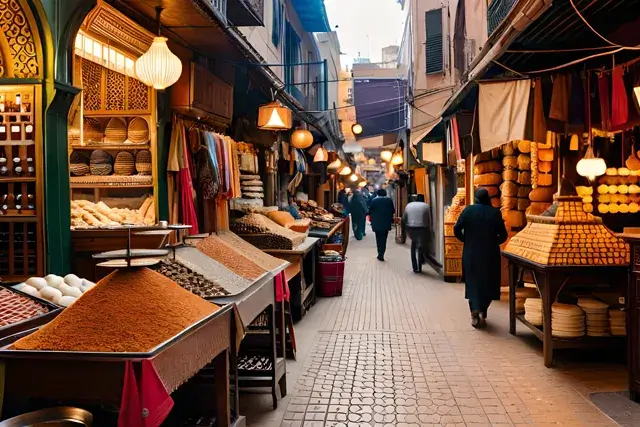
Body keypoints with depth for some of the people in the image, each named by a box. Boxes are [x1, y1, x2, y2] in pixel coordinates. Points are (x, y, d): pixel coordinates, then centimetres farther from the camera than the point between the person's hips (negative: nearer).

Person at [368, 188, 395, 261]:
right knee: (383, 239, 6)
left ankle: (380, 254, 15)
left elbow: (370, 211, -2)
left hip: (376, 223, 0)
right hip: (386, 223, 0)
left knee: (379, 239, 13)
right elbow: (393, 211, 0)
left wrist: (371, 217, 17)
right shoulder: (389, 200, -3)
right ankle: (381, 255, 0)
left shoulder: (374, 200, -5)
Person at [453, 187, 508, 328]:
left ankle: (475, 310, -7)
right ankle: (482, 313, 5)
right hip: (490, 254, 0)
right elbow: (503, 235, -4)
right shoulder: (495, 212, -5)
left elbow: (457, 229, -6)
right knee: (488, 283, 13)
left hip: (471, 253, 1)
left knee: (472, 283, 11)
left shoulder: (468, 210, -3)